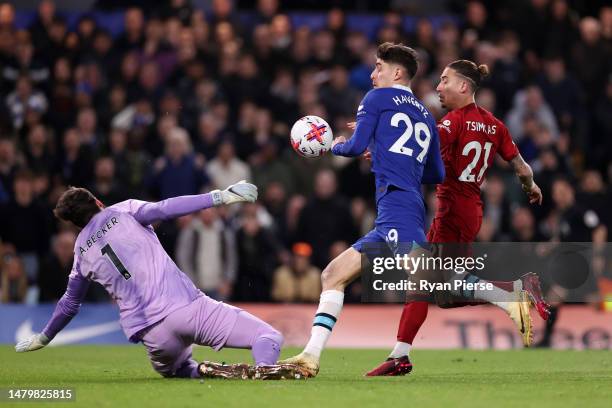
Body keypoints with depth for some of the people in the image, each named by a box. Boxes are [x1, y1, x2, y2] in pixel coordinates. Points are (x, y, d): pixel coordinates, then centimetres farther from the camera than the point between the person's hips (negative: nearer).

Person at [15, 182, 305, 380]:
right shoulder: (123, 211, 12)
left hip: (153, 335, 3)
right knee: (269, 337, -4)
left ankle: (205, 371, 1)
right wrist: (220, 197, -11)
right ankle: (264, 369, -39)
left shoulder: (82, 252, 20)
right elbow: (163, 210, -7)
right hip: (186, 305, -3)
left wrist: (43, 338, 47)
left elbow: (69, 303, 30)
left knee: (169, 369, 34)